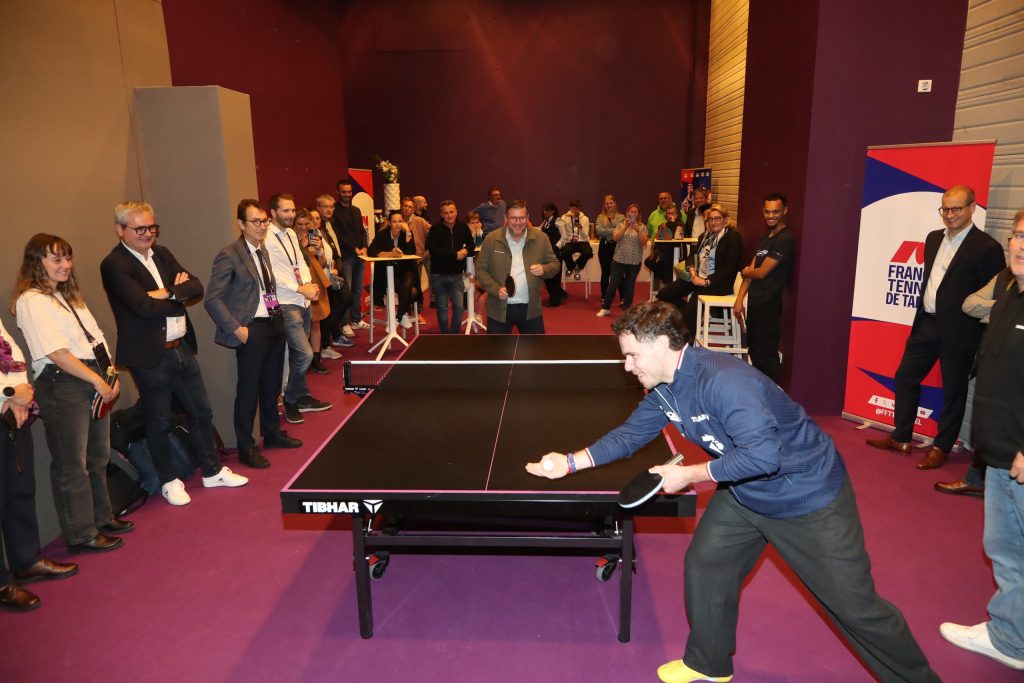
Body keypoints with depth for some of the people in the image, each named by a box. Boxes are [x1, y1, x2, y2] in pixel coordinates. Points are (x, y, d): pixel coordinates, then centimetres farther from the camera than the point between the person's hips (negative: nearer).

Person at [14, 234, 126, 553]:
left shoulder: (69, 295, 17)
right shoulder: (32, 300, -10)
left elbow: (96, 338, 14)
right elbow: (57, 353, -17)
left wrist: (111, 373, 2)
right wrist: (97, 381, -15)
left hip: (95, 382, 9)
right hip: (62, 386, -9)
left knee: (98, 456, 18)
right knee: (72, 465, 1)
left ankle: (102, 517, 32)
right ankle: (81, 535, 13)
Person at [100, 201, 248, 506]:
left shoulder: (161, 253, 8)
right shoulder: (114, 265, -14)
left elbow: (196, 287, 0)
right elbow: (145, 306, -25)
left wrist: (169, 294, -18)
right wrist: (180, 296, -9)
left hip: (182, 349, 7)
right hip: (150, 356, -7)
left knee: (201, 412, 15)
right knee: (159, 422, 9)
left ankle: (212, 471, 31)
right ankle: (169, 481, 27)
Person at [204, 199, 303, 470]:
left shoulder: (262, 249, 10)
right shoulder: (229, 255, -14)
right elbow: (212, 299, -17)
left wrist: (278, 311, 9)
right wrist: (236, 329, -19)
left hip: (274, 323, 8)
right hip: (252, 329, -8)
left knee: (271, 385, 19)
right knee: (248, 390, 4)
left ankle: (272, 432, 37)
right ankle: (246, 447, 18)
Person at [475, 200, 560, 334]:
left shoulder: (540, 238, -2)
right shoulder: (491, 239, -4)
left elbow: (555, 264, 5)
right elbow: (481, 269, -1)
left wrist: (543, 269, -18)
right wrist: (496, 289, -16)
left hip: (531, 309, 1)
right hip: (499, 309, -1)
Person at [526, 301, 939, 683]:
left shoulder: (722, 379, -34)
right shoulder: (664, 390, -5)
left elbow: (763, 454, -39)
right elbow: (630, 434, 6)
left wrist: (689, 475, -29)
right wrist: (571, 462, -3)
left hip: (809, 497, -8)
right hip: (744, 495, 8)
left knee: (856, 608, 4)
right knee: (704, 566, 12)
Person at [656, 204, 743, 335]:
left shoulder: (733, 237, -7)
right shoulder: (705, 236, 17)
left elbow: (729, 267, -15)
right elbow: (693, 255, 15)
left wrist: (706, 281, -20)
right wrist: (691, 269, -9)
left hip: (716, 283, -8)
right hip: (696, 278, 8)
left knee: (689, 312, -26)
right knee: (663, 294, -7)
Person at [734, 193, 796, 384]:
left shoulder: (785, 239, -14)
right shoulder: (765, 238, 16)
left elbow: (761, 272, -16)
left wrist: (747, 271, 6)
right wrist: (740, 299, 6)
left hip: (768, 305, -10)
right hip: (755, 302, 10)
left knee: (766, 354, -6)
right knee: (754, 351, 18)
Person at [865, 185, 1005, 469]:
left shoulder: (987, 248, -12)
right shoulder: (933, 238, 10)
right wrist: (921, 314, 14)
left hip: (957, 332, -7)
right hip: (926, 323, 7)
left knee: (953, 391, 7)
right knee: (905, 378, 11)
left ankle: (941, 447, 21)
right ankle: (901, 438, 25)